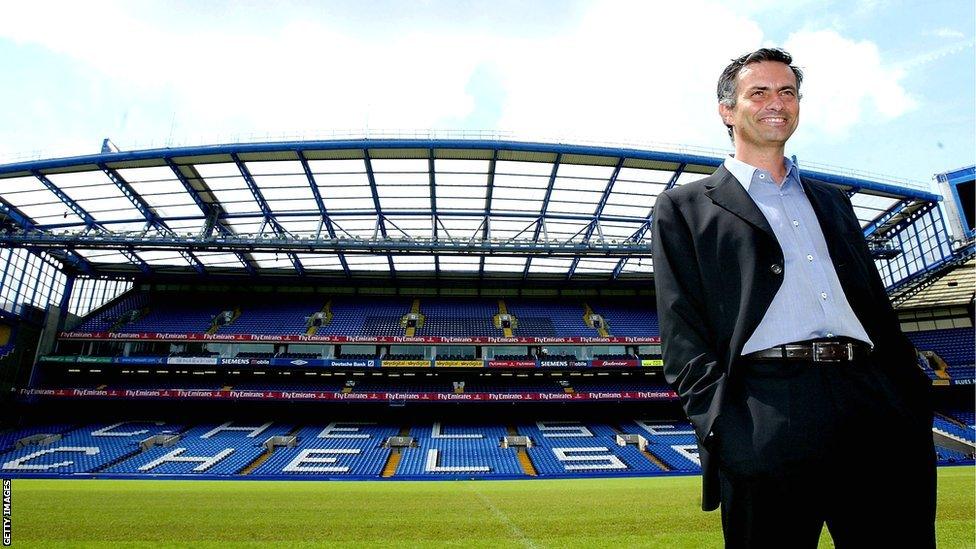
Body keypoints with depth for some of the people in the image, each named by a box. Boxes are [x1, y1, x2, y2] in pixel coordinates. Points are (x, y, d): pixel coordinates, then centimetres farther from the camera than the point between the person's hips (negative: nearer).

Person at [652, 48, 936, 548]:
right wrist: (722, 428, -12)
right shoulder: (685, 207, 8)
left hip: (876, 416, 5)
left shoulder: (832, 202, 24)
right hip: (766, 429, -4)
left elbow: (879, 308, 20)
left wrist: (916, 404, 8)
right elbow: (681, 334, -1)